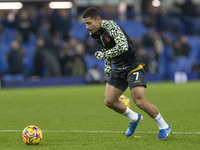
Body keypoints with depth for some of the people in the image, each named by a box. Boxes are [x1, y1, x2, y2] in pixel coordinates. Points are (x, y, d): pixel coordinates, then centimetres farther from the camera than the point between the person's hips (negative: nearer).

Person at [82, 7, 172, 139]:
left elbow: (123, 46, -36)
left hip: (133, 66, -8)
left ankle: (164, 127, 2)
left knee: (140, 102, -17)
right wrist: (107, 65, 14)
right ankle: (134, 118, 28)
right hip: (118, 68, 8)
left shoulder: (111, 26, -24)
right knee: (109, 101, 3)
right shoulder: (94, 33, 2)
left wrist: (103, 54, -29)